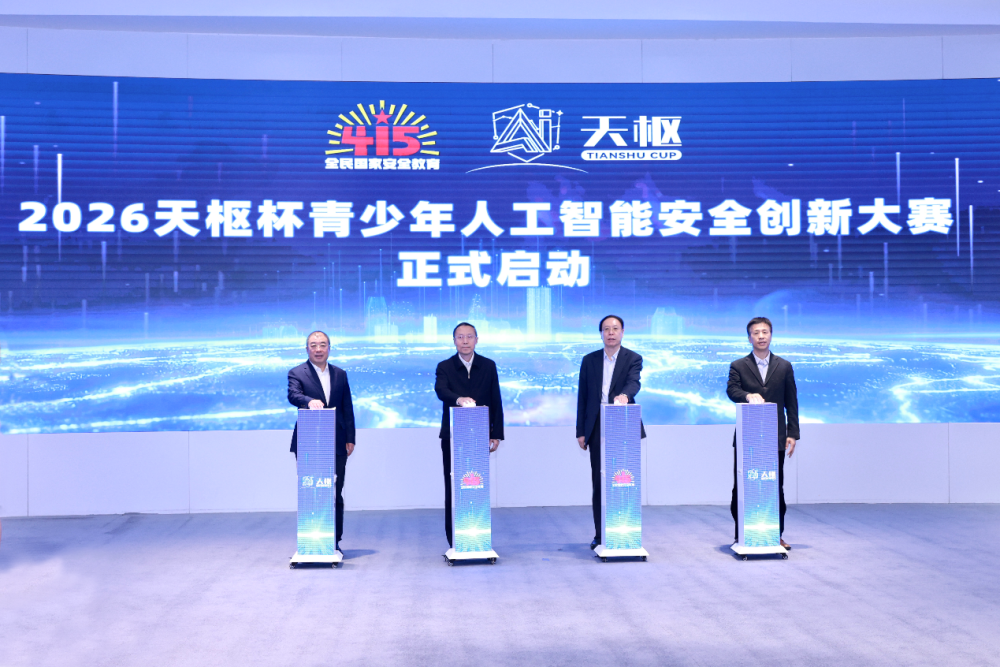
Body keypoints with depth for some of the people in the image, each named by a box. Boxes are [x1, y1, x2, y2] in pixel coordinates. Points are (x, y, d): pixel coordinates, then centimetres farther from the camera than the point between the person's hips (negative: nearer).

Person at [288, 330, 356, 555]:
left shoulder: (340, 374, 13)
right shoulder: (297, 373, 3)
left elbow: (347, 409, 12)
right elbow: (293, 395, -17)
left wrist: (350, 438, 5)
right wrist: (310, 401, -39)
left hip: (336, 444, 3)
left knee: (335, 494, 4)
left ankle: (334, 542, 11)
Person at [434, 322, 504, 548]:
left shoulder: (488, 366, 9)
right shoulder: (445, 367, 3)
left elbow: (496, 402, 9)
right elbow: (440, 390, -18)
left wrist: (496, 434, 2)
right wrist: (459, 399, -39)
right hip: (453, 437, -1)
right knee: (453, 489, 1)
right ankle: (455, 542, 7)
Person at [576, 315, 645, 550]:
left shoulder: (633, 359, 3)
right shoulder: (589, 360, 11)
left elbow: (634, 383, -16)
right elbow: (583, 396, 10)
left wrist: (624, 394, -40)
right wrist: (581, 431, 5)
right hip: (597, 427, 2)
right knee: (599, 482, 3)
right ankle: (600, 535, 9)